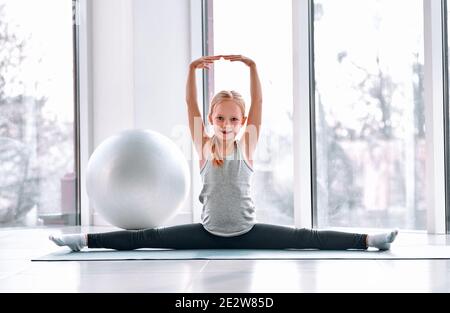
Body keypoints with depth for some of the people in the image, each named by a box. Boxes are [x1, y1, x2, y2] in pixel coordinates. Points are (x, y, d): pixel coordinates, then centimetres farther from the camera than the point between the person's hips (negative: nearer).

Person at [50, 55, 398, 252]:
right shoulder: (205, 146, -2)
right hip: (209, 231, 1)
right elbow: (191, 106, -10)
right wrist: (193, 69, -20)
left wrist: (252, 66, -23)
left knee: (305, 238, -11)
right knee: (148, 237, -2)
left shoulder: (246, 145, -5)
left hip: (247, 230, -1)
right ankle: (87, 239, 0)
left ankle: (366, 239, -12)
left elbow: (258, 104, -14)